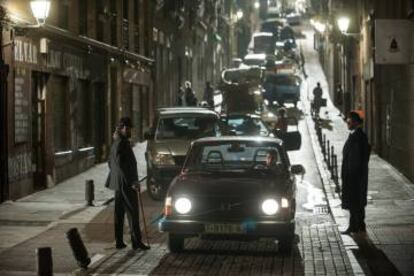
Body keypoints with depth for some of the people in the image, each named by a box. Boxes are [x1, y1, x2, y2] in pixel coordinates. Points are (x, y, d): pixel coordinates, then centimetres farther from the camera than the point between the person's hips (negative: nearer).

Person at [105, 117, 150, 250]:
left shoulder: (116, 143, 15)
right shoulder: (121, 143, -16)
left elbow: (110, 162, 23)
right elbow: (121, 164, -22)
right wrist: (131, 182, -21)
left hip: (118, 183, 10)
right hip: (125, 183, -10)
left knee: (119, 213, 11)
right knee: (132, 212, -6)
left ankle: (119, 241, 14)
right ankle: (136, 241, -4)